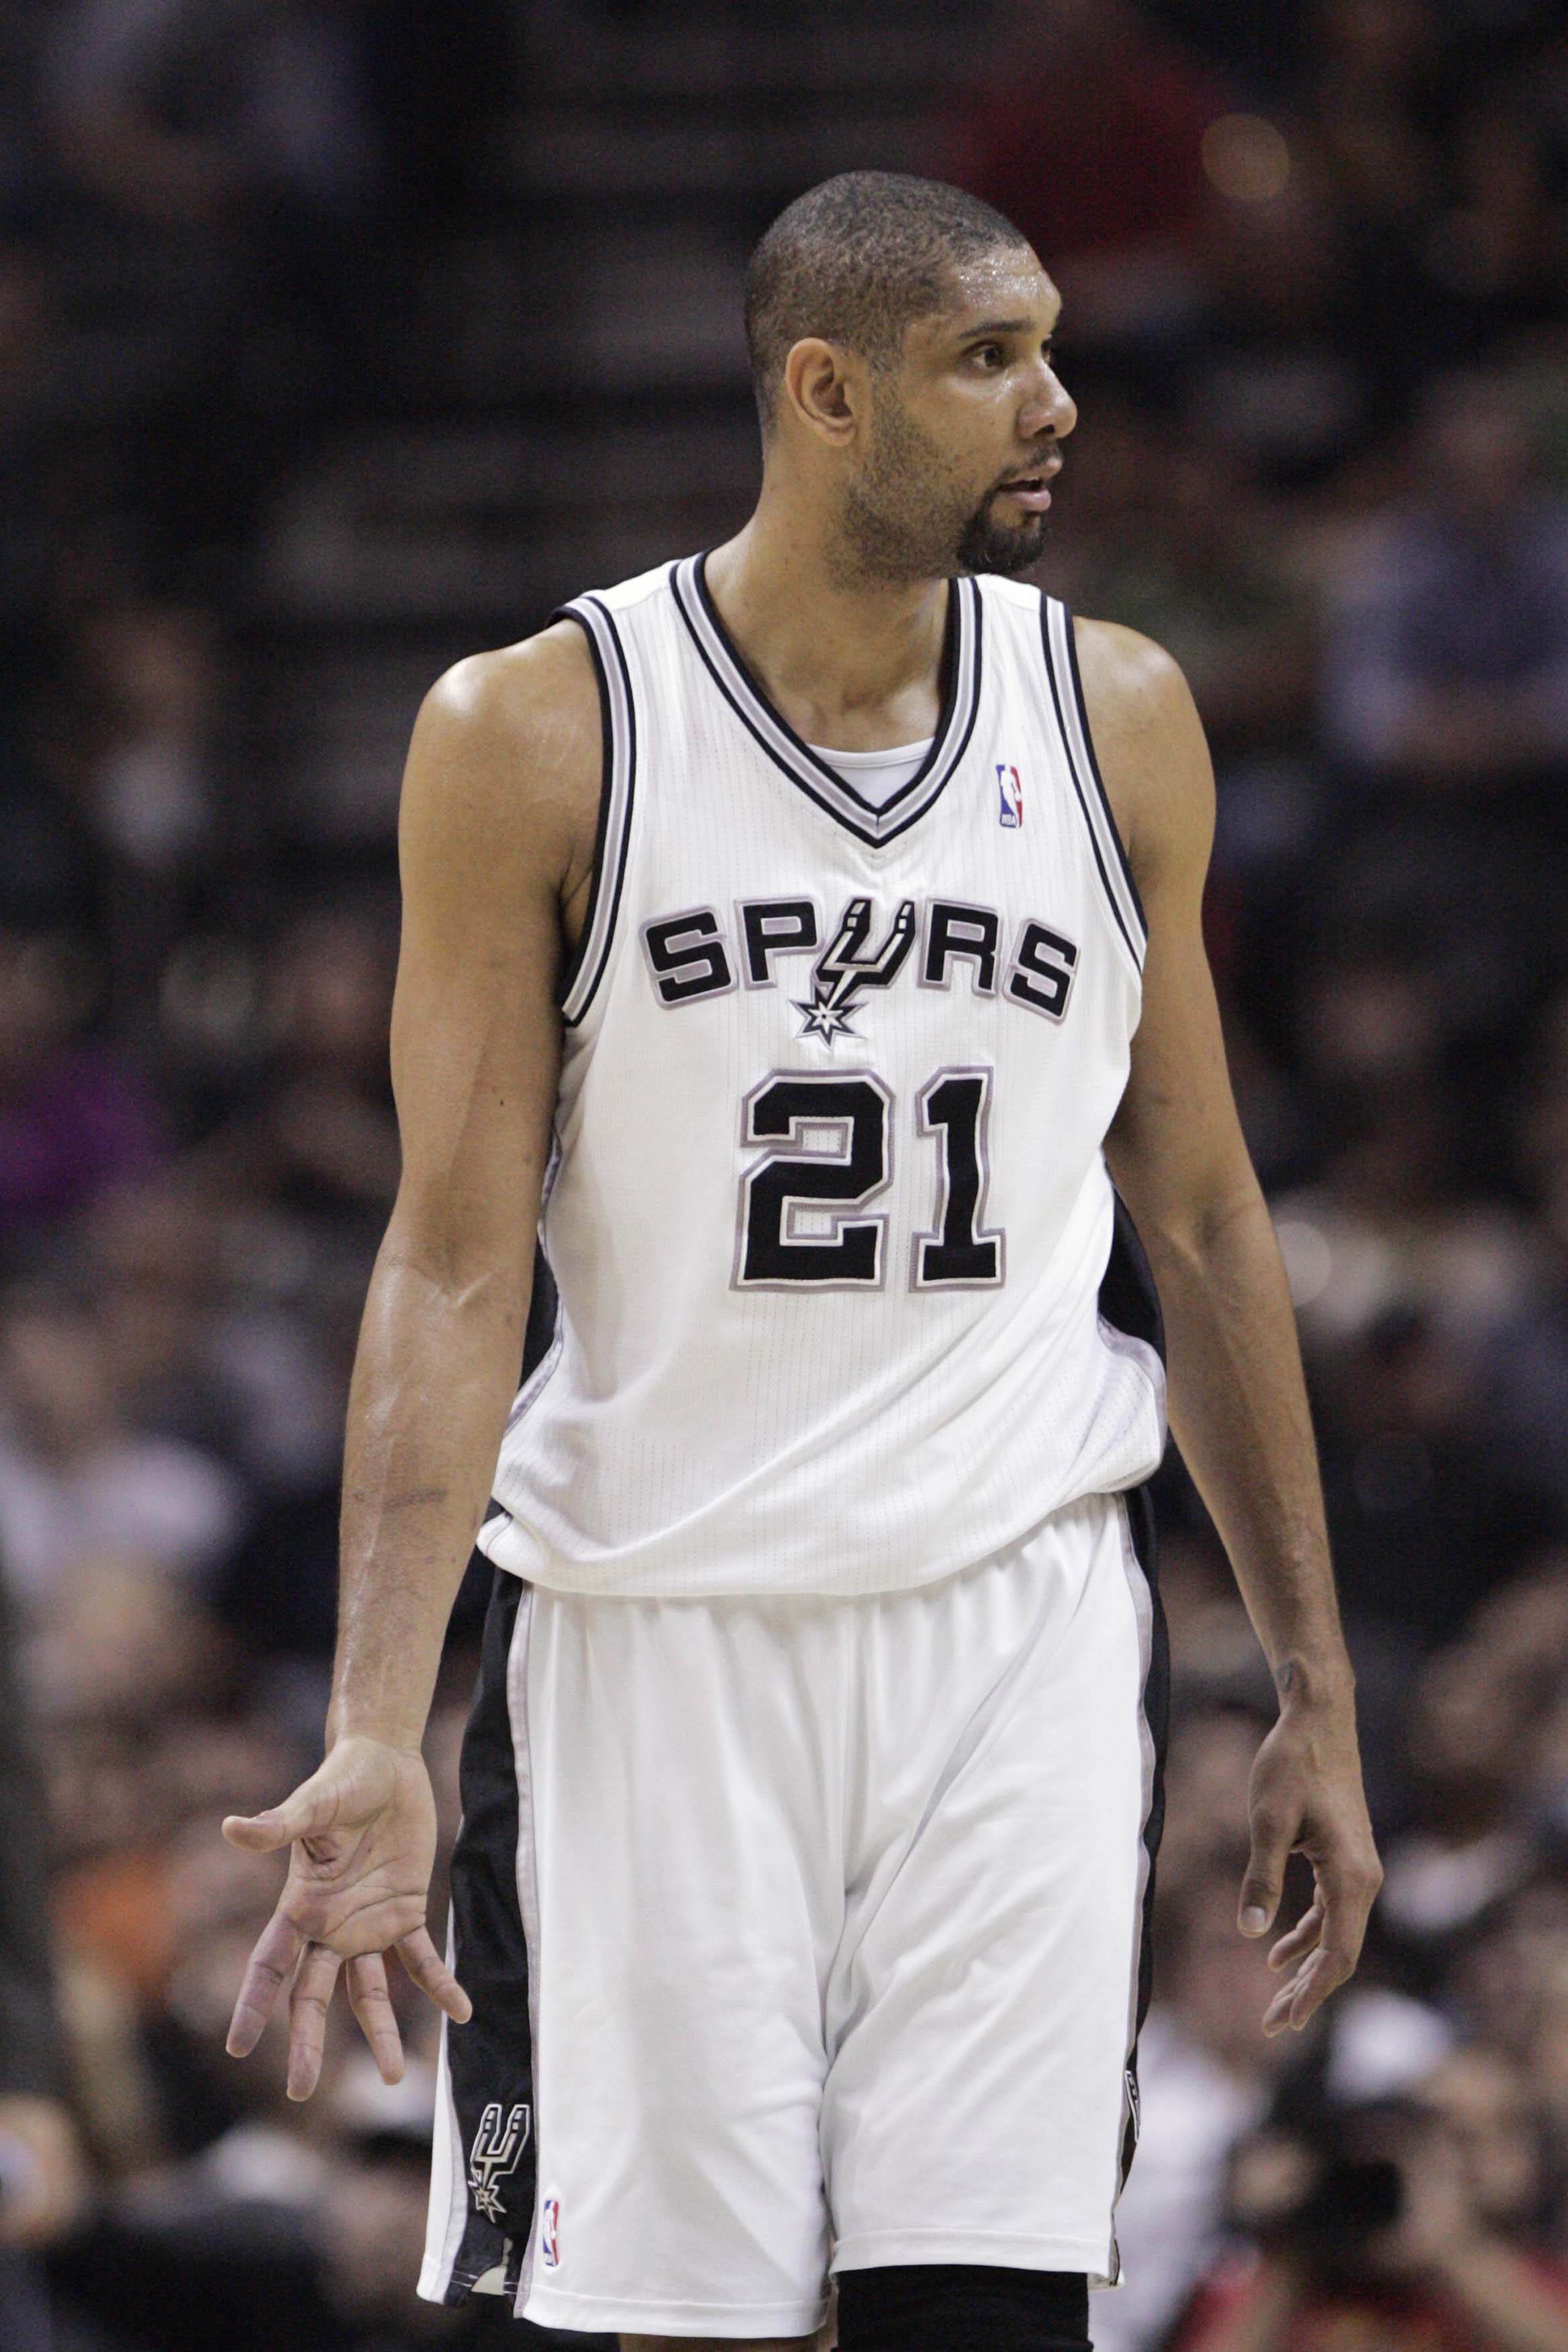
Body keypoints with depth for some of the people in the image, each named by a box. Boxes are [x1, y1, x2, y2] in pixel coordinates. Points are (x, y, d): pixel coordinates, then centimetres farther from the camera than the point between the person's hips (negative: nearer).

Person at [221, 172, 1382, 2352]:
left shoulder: (1117, 722, 6)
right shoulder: (536, 735, -4)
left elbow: (1201, 1224, 14)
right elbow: (456, 1260, -6)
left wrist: (1317, 1691, 13)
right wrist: (377, 1741, -16)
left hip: (1020, 1620, 2)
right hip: (650, 1622, -2)